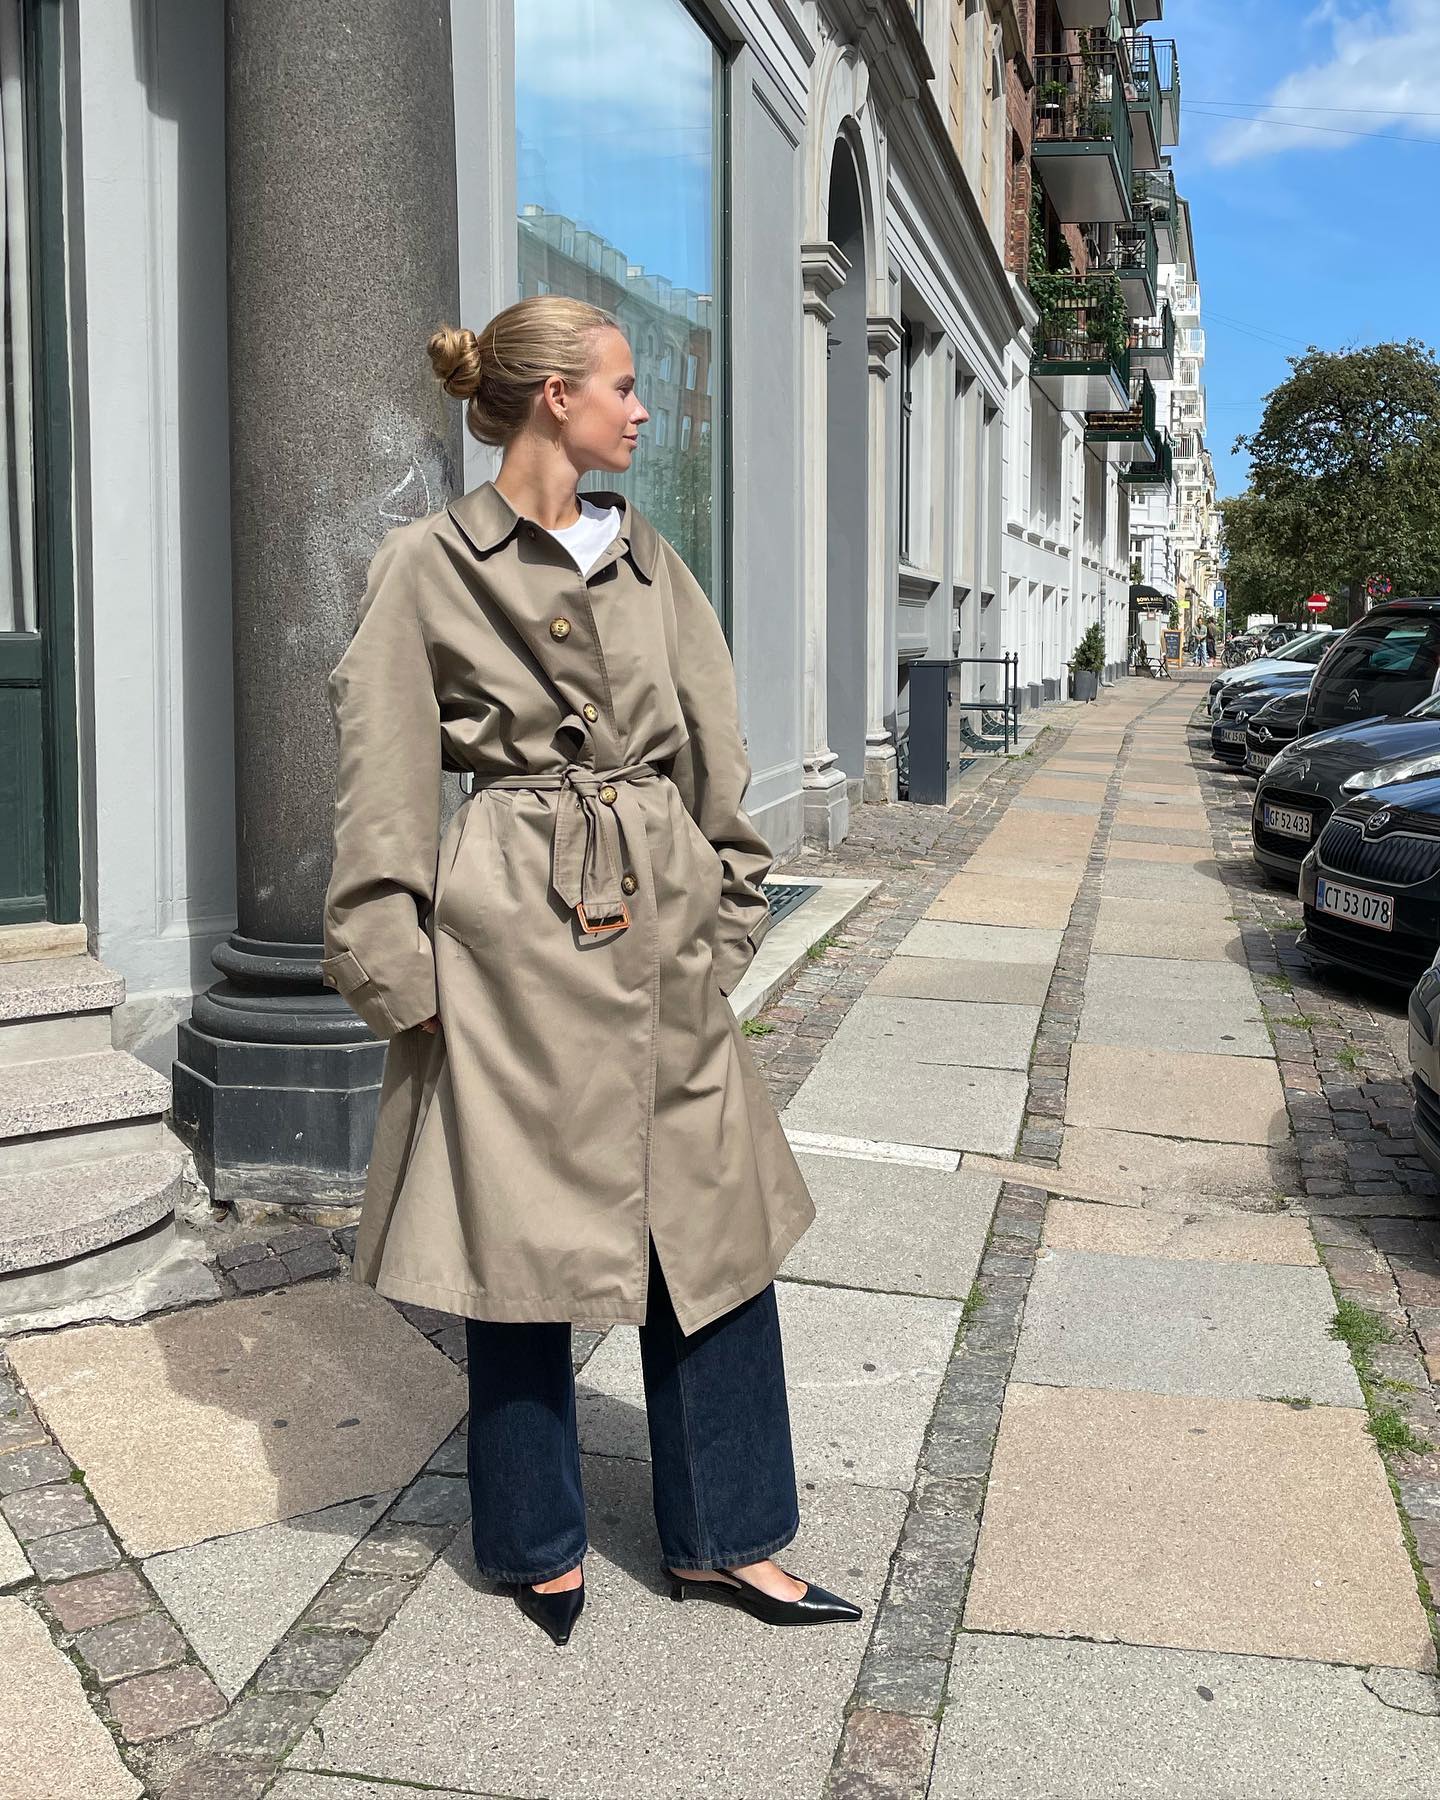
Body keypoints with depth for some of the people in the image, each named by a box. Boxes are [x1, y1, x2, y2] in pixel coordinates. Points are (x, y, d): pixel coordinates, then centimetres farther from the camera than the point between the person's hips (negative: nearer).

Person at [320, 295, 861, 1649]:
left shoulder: (647, 557, 11)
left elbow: (713, 761, 14)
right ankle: (541, 1542, 27)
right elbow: (384, 787, -4)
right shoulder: (427, 567, -4)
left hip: (661, 932, 5)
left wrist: (723, 916, 10)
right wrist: (396, 967, -7)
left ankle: (723, 1538, 24)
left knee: (710, 1226, 8)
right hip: (511, 934, -5)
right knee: (522, 1234, 7)